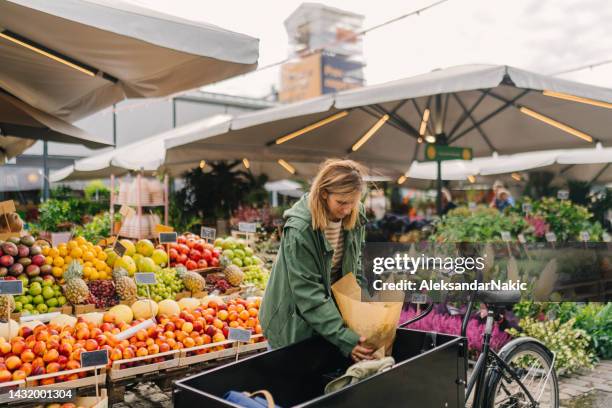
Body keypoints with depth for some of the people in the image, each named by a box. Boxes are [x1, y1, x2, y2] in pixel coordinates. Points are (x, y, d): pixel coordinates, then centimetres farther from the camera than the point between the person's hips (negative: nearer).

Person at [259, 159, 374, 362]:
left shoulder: (355, 216, -10)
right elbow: (308, 293, -28)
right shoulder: (299, 229, -29)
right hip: (294, 322, -5)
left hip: (333, 306, 5)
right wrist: (344, 338, -32)